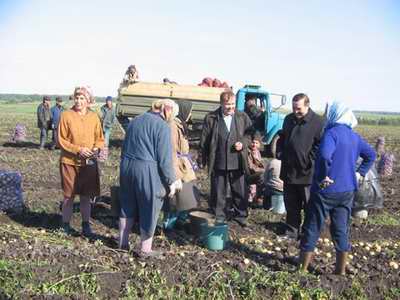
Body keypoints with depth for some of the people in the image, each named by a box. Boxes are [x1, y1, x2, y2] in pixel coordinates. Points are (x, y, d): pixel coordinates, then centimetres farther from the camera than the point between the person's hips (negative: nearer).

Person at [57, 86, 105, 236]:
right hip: (70, 162, -3)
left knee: (86, 196, 11)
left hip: (89, 163, 3)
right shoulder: (66, 115, -7)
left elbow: (100, 139, 9)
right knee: (69, 196, 7)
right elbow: (61, 140, -7)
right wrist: (78, 149, -17)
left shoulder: (94, 117, 3)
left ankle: (86, 225, 25)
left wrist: (96, 148, -12)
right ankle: (66, 225, 23)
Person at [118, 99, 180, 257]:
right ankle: (145, 249, 18)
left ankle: (123, 242, 32)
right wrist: (171, 182, -6)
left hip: (126, 166, 7)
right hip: (147, 170, -7)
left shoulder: (136, 120, 12)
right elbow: (164, 159, -14)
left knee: (127, 205, 20)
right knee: (149, 210, 8)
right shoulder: (162, 126, -11)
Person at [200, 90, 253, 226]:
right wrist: (203, 159, 2)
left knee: (240, 191, 11)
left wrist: (243, 143, -10)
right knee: (218, 192, 9)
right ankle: (219, 216, 24)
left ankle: (240, 214, 29)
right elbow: (204, 140, 2)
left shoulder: (243, 117, 3)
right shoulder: (211, 118, -2)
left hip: (237, 162, 1)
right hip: (218, 163, -1)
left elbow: (250, 133, 10)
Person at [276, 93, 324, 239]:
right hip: (289, 170, 6)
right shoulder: (288, 119, 9)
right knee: (291, 204, 15)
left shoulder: (317, 122, -11)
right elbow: (282, 138, 21)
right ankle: (292, 231, 28)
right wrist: (280, 154, 8)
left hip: (307, 172, -6)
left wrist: (310, 161, -15)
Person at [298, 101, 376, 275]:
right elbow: (371, 155, 21)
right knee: (341, 230, 14)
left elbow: (325, 155, -34)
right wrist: (360, 173, 15)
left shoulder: (332, 133, -16)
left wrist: (323, 177, -22)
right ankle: (341, 270, 22)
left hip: (326, 190, -7)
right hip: (348, 190, 7)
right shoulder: (354, 136, 8)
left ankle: (302, 268, 13)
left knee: (312, 229, 5)